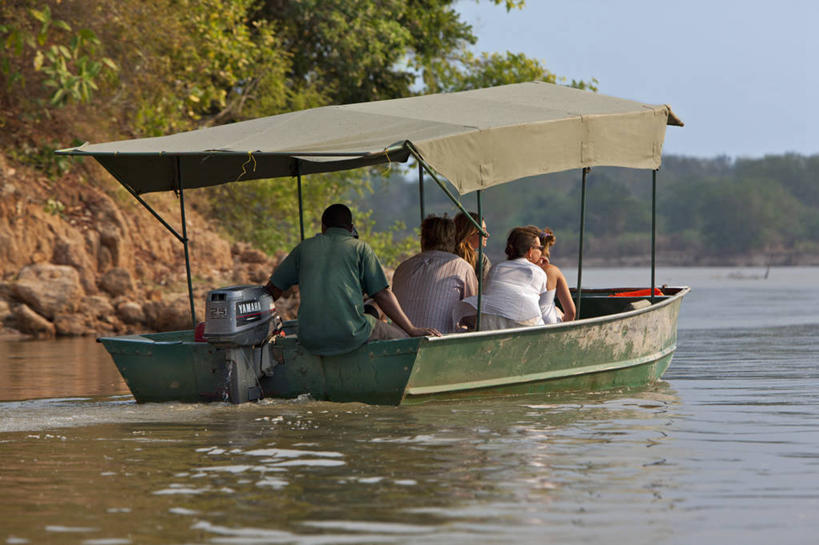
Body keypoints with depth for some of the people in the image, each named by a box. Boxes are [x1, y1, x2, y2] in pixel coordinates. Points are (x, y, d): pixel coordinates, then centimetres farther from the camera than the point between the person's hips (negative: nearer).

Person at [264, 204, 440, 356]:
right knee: (402, 336, 14)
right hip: (351, 336, -4)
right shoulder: (359, 247, 9)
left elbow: (273, 289, 21)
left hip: (310, 340, 4)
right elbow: (383, 295, 5)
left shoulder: (305, 247, 17)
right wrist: (412, 330, 10)